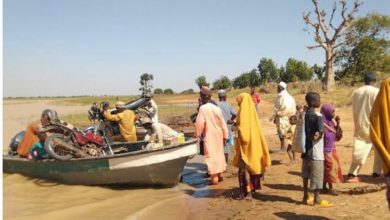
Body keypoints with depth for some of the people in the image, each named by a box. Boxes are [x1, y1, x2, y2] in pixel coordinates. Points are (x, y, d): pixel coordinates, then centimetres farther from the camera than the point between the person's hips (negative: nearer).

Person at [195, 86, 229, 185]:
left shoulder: (203, 108, -14)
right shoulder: (216, 108, 3)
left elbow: (200, 123, -16)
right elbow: (223, 123, 5)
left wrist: (197, 135, -3)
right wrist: (225, 136, 11)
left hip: (209, 136, -6)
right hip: (218, 135, 6)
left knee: (211, 155, 0)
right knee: (219, 154, 17)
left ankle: (214, 178, 2)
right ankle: (220, 175, 27)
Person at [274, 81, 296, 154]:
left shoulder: (285, 97, -15)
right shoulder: (279, 96, 13)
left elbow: (287, 108, -23)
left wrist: (279, 114, -19)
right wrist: (276, 117, 16)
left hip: (283, 118, -9)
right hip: (279, 118, 9)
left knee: (282, 133, -5)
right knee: (280, 133, 11)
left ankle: (283, 148, 2)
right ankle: (282, 147, 19)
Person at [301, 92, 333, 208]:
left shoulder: (304, 115, 6)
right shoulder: (318, 116, -15)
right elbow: (321, 132, -25)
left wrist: (310, 137, 5)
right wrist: (317, 137, -8)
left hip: (306, 148, 8)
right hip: (315, 150, -8)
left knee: (306, 173, 14)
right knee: (317, 174, 1)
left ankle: (306, 197, 24)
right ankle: (317, 200, 9)